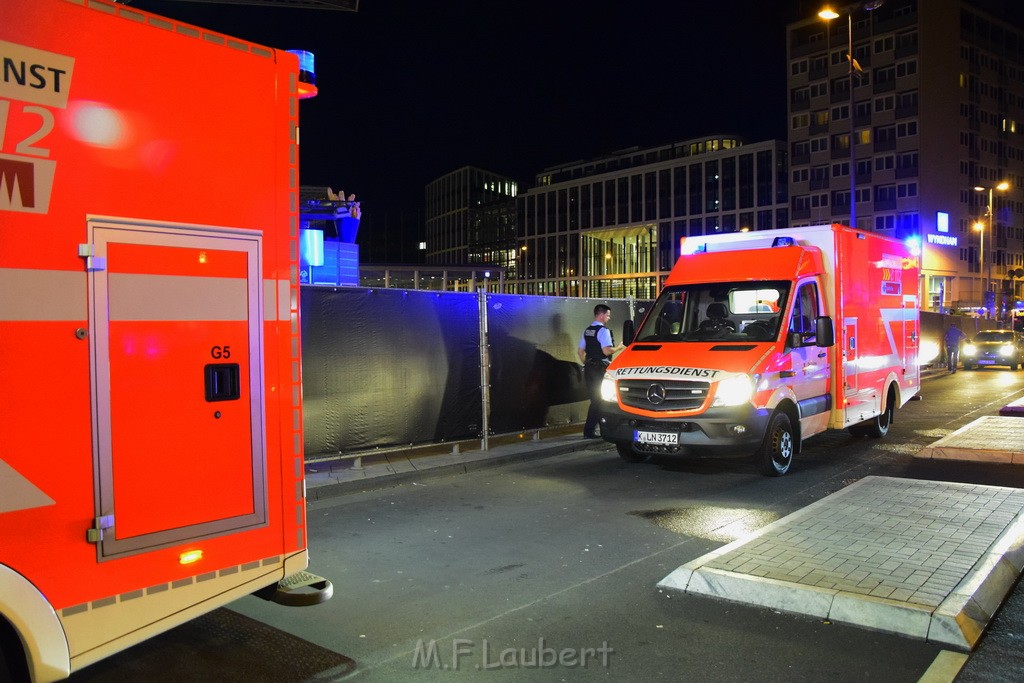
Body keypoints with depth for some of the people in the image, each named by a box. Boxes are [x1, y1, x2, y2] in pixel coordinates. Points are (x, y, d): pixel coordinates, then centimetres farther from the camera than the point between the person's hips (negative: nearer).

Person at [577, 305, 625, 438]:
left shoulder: (587, 331, 15)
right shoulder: (603, 330, -12)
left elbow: (580, 351, 17)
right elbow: (607, 351, -20)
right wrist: (619, 348, -5)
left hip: (589, 368, 8)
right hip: (600, 368, -8)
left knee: (594, 399, 15)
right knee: (599, 400, -2)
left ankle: (590, 430, 16)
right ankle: (589, 431, -3)